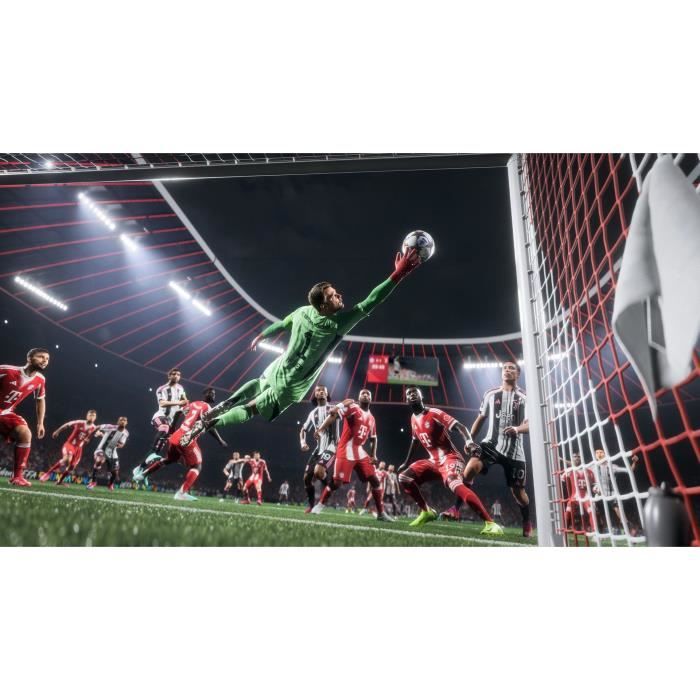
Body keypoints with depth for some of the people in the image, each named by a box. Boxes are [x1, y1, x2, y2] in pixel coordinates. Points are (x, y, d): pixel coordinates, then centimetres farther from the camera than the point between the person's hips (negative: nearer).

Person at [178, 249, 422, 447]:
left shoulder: (302, 312, -9)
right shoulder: (338, 324, -27)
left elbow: (280, 325, 9)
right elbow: (370, 303, -28)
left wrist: (260, 336, 29)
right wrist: (398, 274, -27)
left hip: (277, 370, 6)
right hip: (291, 386, -6)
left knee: (257, 385, 36)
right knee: (251, 410, 10)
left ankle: (217, 408, 27)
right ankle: (209, 422, 2)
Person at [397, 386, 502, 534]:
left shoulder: (433, 413, -14)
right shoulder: (413, 419, 9)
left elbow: (459, 426, -22)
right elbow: (415, 441, 24)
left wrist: (468, 440, -43)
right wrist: (406, 462, 29)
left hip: (449, 458, -8)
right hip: (434, 461, 8)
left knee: (454, 485, -36)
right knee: (404, 478, 0)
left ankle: (490, 523, -34)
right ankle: (426, 512, 12)